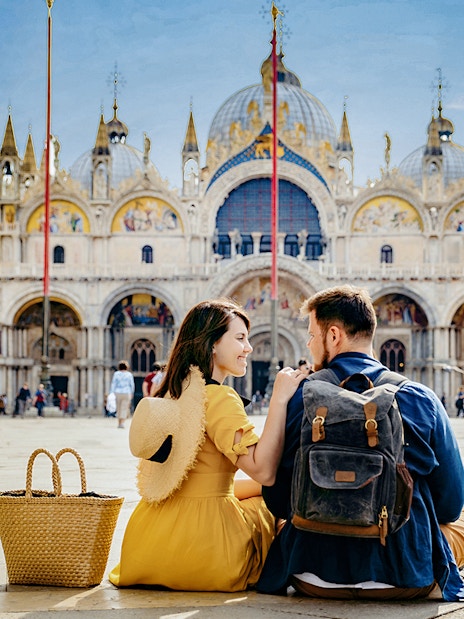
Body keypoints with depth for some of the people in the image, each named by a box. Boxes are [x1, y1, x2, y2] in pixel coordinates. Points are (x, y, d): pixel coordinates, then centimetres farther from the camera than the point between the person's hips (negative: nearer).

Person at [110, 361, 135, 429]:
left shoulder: (116, 374, 0)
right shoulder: (129, 374, 1)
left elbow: (113, 384, -1)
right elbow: (132, 385, 6)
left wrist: (111, 394, 2)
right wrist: (132, 393, 19)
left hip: (117, 393, 1)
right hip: (126, 393, -1)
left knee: (118, 408, 14)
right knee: (124, 408, -1)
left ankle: (119, 423, 18)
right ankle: (122, 422, -15)